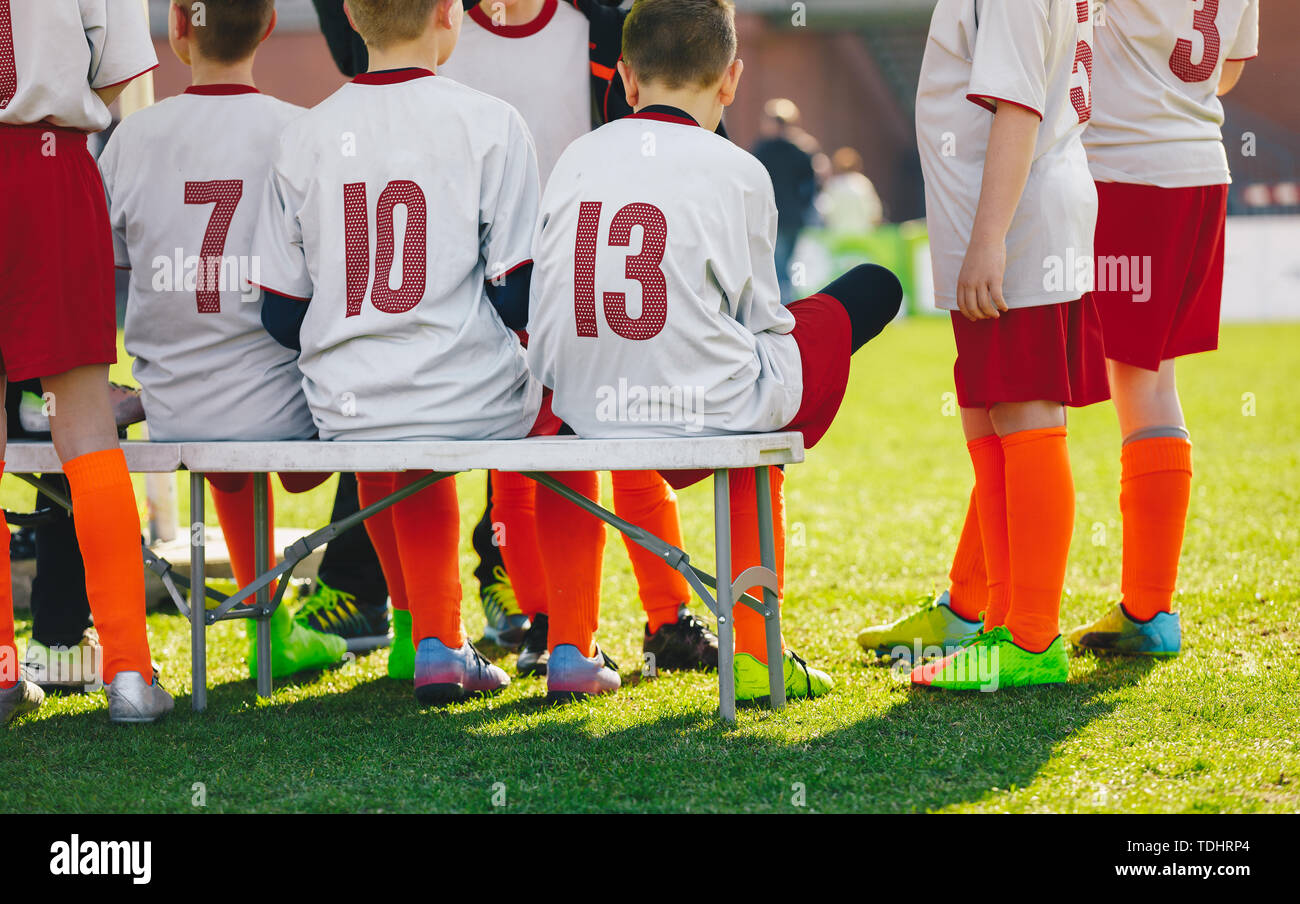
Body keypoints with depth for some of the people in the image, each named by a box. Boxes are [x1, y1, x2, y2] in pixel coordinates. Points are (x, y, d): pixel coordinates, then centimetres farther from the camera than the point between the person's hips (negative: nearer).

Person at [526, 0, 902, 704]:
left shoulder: (577, 159, 6)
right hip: (703, 407, -4)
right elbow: (761, 319, 4)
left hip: (581, 405, 4)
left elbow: (542, 309, 10)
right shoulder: (737, 172, -4)